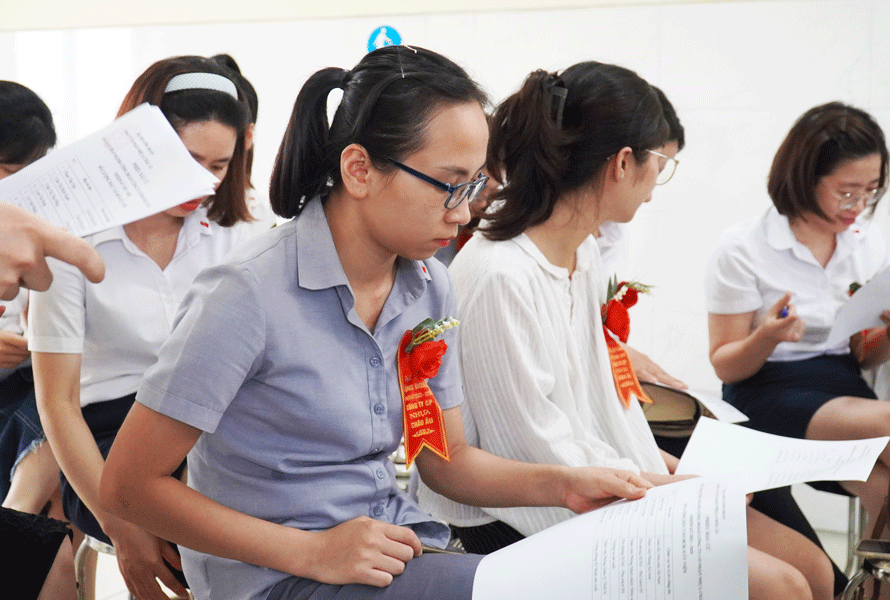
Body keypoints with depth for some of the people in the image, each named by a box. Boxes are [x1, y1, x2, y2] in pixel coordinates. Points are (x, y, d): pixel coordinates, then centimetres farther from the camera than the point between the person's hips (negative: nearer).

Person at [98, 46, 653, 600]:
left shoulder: (430, 287, 4)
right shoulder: (251, 294, -18)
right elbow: (129, 486, -16)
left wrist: (562, 484, -3)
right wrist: (313, 553, -20)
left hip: (394, 549, 7)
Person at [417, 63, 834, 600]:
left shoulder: (584, 250, 8)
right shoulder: (501, 277, -22)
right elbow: (537, 450, -20)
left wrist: (673, 469, 6)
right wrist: (673, 489, -11)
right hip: (520, 526, -9)